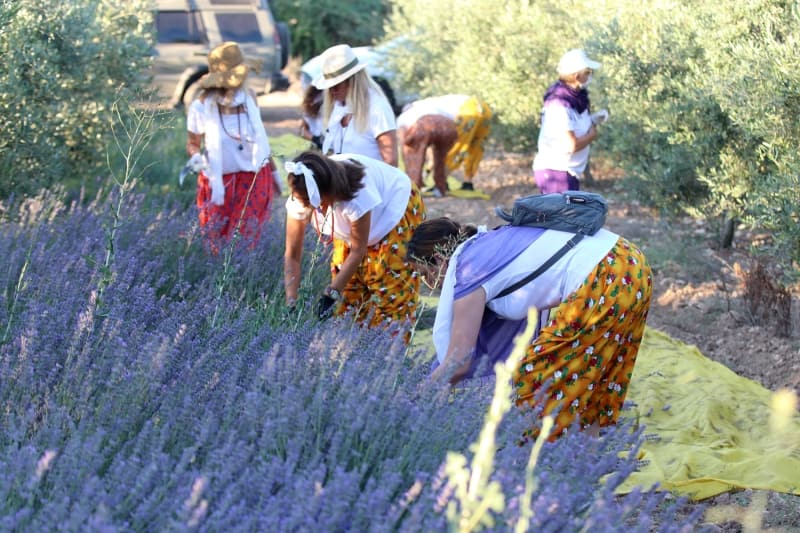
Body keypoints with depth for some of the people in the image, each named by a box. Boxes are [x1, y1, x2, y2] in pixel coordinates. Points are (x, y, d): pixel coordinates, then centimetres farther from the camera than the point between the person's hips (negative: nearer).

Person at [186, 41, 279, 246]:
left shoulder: (248, 98, -2)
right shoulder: (202, 106, -12)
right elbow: (193, 143, 1)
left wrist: (273, 169, 16)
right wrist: (196, 156, -22)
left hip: (254, 178, 3)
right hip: (218, 181, -3)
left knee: (249, 237, 5)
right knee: (215, 239, 2)